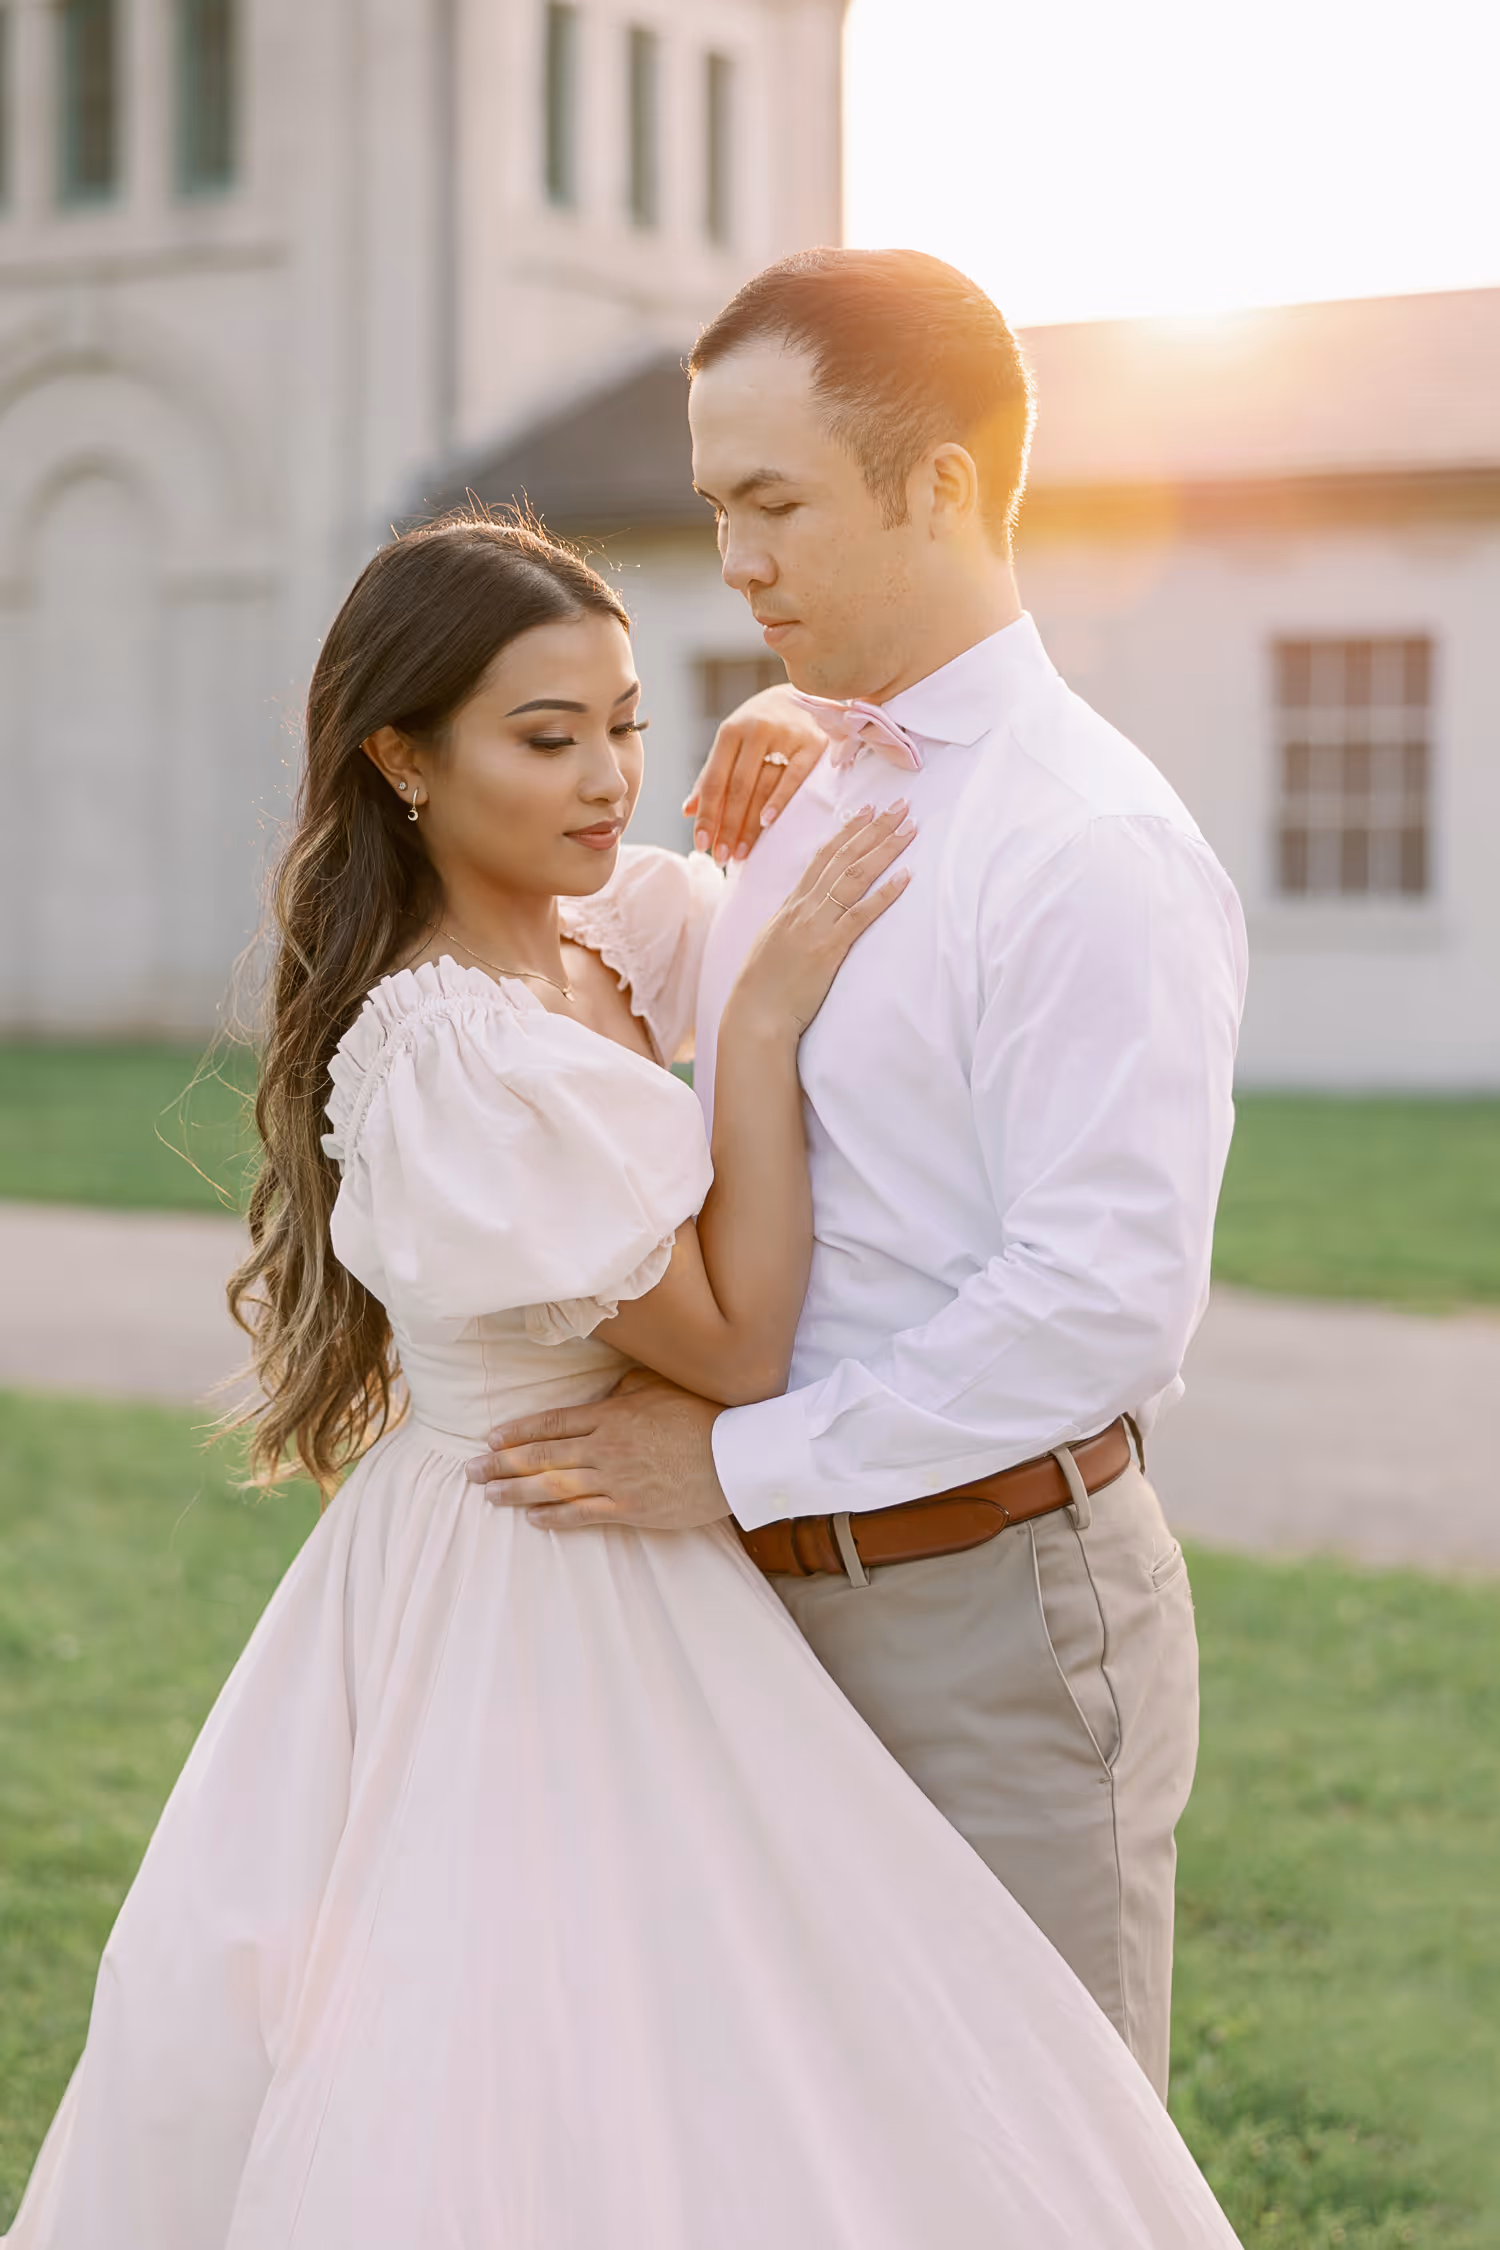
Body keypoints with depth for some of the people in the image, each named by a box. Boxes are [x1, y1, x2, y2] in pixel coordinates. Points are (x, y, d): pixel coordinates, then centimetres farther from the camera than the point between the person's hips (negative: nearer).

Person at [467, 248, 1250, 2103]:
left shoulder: (1094, 850, -17)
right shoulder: (801, 807, 10)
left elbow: (1109, 1296, -24)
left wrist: (738, 1461, -20)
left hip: (993, 1600, -8)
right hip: (781, 1591, 8)